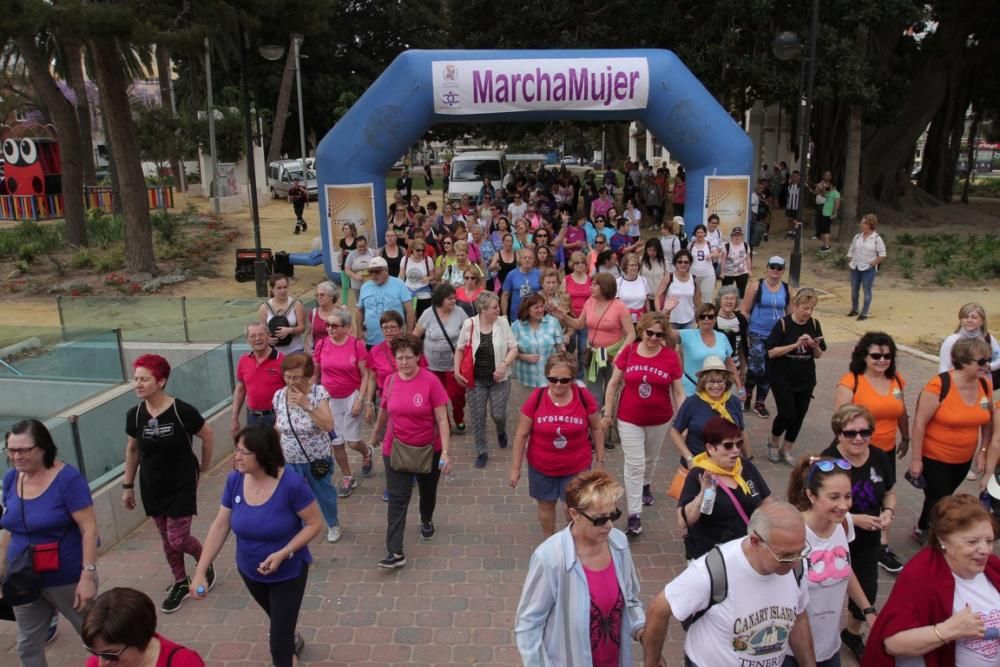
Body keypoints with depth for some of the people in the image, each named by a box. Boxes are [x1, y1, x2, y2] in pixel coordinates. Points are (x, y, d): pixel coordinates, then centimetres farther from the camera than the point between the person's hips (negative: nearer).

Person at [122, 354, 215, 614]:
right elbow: (132, 450, 8)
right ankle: (180, 583, 34)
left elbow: (208, 436, -6)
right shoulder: (135, 415, -7)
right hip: (152, 488, 4)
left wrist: (204, 466, 4)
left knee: (178, 540, -3)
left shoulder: (182, 411, -21)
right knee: (167, 540, 14)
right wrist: (127, 485, 11)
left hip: (182, 485, -4)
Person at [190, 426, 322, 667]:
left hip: (288, 573, -5)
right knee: (278, 620, 31)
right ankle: (292, 639, 63)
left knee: (278, 643, 1)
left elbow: (315, 523, -21)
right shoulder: (235, 479, -15)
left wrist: (283, 553, -31)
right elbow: (220, 526, -8)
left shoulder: (291, 483, -29)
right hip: (249, 571, 5)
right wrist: (200, 572, -11)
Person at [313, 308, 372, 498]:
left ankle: (367, 453, 36)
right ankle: (347, 478, 29)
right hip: (329, 399, 3)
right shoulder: (322, 345, -6)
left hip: (351, 397, -3)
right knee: (336, 442, 10)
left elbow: (365, 375, -9)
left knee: (353, 441, 0)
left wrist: (360, 400, -15)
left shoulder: (356, 345, -14)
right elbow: (315, 373, 5)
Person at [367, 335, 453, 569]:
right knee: (397, 500, -2)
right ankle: (396, 552, 2)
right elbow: (383, 413, 9)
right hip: (396, 449, 1)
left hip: (428, 449, -1)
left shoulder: (430, 381, -18)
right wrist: (373, 439, 20)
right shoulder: (390, 380, -7)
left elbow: (442, 419, -17)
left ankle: (426, 521, 51)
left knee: (428, 491, 22)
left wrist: (446, 451, -22)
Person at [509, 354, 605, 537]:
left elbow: (596, 428, -1)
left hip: (577, 466, 0)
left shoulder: (584, 397, -17)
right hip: (542, 466, 1)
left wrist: (600, 459, 5)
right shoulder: (536, 398, -19)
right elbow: (521, 434, -10)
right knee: (546, 504, 19)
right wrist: (515, 468, -5)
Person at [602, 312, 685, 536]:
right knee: (634, 465, -1)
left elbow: (678, 392, -5)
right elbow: (613, 384, -2)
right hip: (629, 418, -1)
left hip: (659, 419, 1)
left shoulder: (671, 357, -11)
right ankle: (634, 515, 6)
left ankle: (646, 485, 55)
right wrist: (607, 413, -2)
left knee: (651, 458, 24)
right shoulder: (628, 352, -11)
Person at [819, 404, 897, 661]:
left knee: (867, 589, 19)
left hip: (869, 541, 6)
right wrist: (854, 519, -27)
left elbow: (889, 493, 10)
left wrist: (889, 511, -10)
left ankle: (853, 633, 48)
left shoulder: (880, 458, -7)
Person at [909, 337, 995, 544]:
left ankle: (922, 530, 46)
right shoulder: (939, 386, -24)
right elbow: (919, 423, -20)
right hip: (935, 459, -6)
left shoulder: (985, 385, -5)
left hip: (964, 460, 6)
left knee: (941, 498, 23)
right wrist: (916, 459, -17)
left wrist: (982, 451, 6)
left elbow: (987, 422, 9)